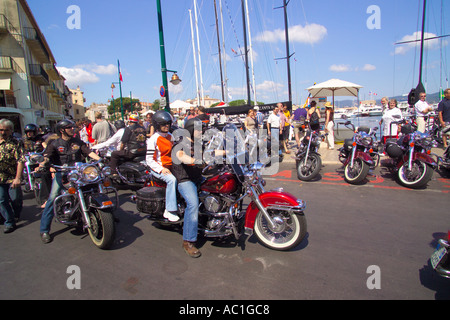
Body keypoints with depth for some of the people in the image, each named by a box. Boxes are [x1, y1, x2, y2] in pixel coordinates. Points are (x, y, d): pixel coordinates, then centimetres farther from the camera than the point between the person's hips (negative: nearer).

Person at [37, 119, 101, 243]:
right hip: (61, 173, -3)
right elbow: (47, 155, -8)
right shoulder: (55, 144, 5)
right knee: (53, 198, -13)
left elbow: (89, 152, 5)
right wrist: (42, 163, -29)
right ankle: (44, 230, -3)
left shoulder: (78, 142, 13)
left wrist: (100, 159, -11)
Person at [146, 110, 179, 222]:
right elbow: (149, 159, -13)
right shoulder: (153, 140, -10)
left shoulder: (170, 136, 13)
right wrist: (161, 169, -23)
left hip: (171, 166, 7)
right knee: (172, 179, -33)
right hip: (158, 168, -7)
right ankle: (170, 210, -25)